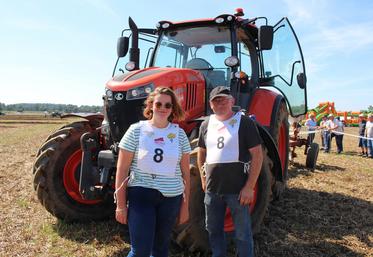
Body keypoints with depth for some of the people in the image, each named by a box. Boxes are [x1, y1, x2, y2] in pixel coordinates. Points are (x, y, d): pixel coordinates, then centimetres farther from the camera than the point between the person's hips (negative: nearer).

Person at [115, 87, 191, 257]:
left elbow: (185, 172, 6)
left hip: (171, 198, 3)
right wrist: (121, 204, -6)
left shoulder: (179, 134, 2)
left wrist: (185, 203, 6)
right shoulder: (136, 130, -6)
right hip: (141, 195, -3)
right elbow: (122, 170, -4)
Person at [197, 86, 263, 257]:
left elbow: (257, 155, -11)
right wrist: (203, 179, 13)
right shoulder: (206, 124, 7)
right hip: (212, 189, 5)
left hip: (238, 189, -5)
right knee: (213, 230, 19)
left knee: (242, 234, 8)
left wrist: (249, 187, -15)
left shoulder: (244, 122, -8)